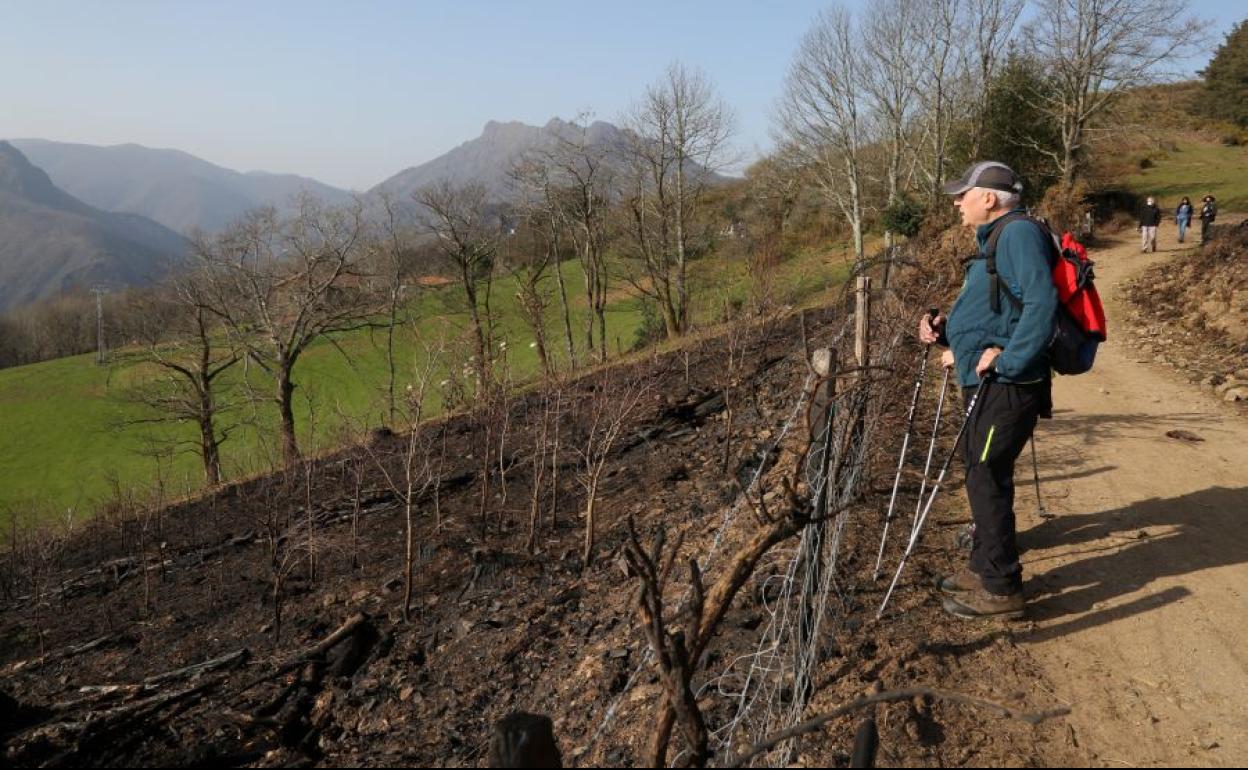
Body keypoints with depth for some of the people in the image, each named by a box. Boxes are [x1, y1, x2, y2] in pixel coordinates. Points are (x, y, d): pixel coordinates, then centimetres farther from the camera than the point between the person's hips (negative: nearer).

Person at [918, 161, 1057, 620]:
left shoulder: (1018, 232, -14)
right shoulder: (993, 239, 18)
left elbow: (1042, 304, -27)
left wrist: (1007, 360, -26)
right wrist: (946, 332, 7)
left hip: (1006, 387, -11)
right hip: (986, 382, 11)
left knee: (987, 479, -6)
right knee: (982, 475, 17)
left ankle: (1001, 590, 4)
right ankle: (984, 568, 31)